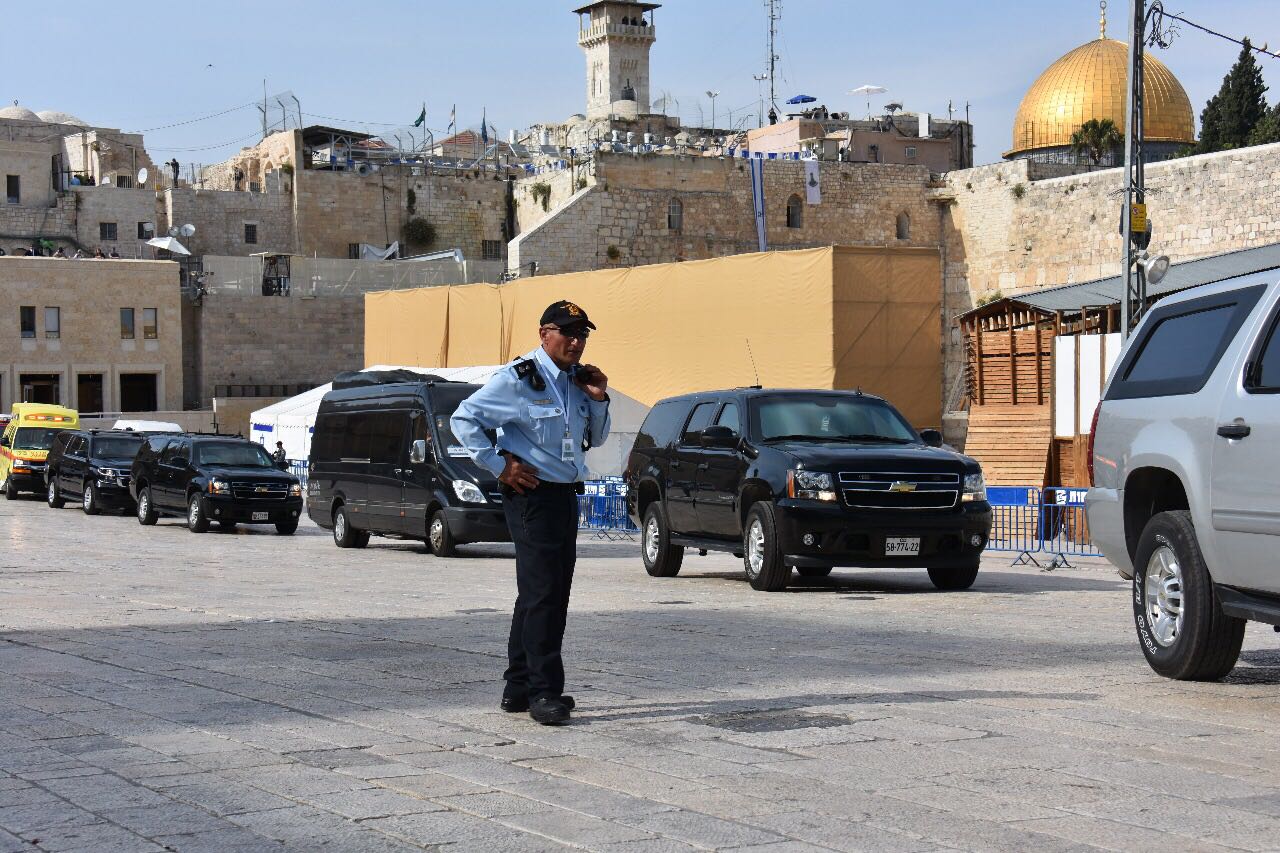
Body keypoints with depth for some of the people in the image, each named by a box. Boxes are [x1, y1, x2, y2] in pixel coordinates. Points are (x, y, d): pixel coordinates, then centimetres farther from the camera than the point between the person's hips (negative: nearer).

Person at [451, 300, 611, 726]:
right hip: (532, 496, -8)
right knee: (542, 594, -11)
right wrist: (499, 466, -12)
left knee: (544, 595, 13)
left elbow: (595, 439, 22)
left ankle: (518, 688, 21)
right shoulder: (518, 379, -10)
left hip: (566, 495, 9)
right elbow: (463, 419, -9)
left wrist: (599, 400, 4)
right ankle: (543, 691, -9)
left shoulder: (578, 380, 13)